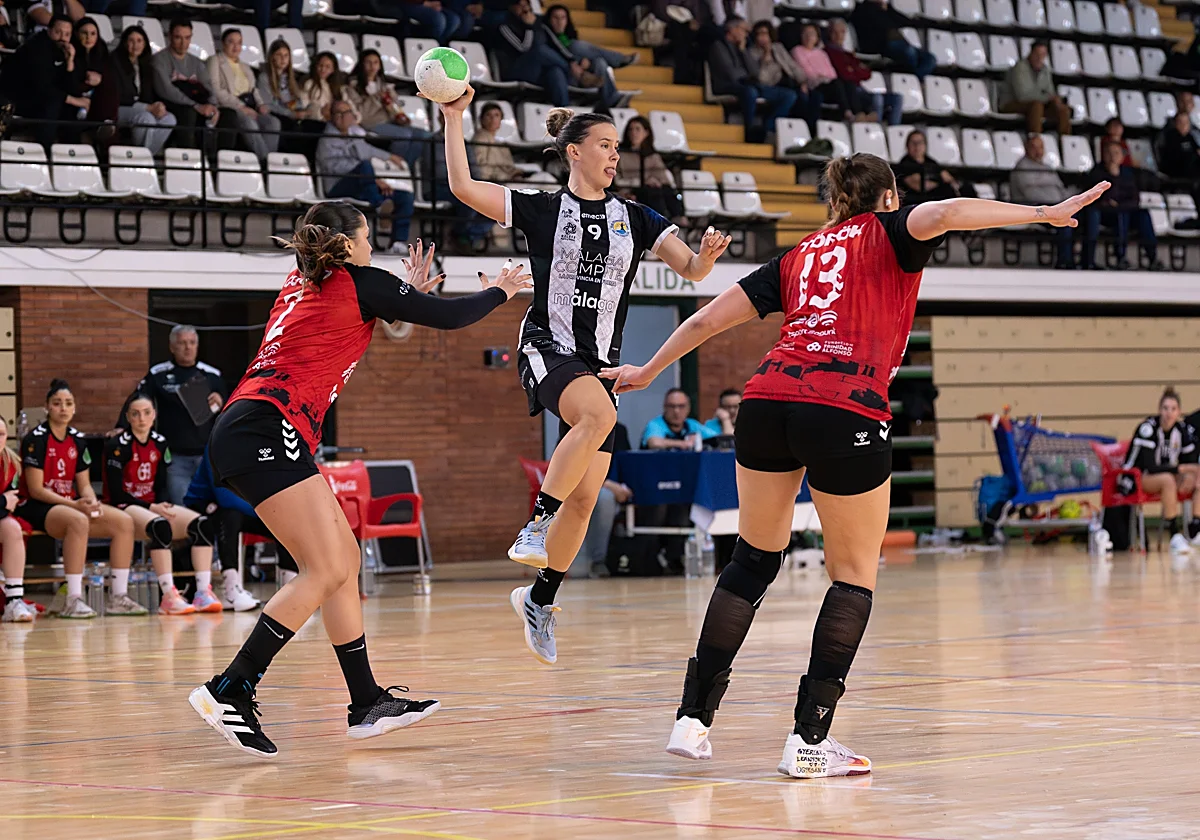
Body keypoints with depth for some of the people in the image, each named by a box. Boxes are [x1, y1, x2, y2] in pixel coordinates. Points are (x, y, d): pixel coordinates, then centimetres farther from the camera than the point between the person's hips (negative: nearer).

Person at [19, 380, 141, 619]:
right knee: (78, 520, -38)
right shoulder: (36, 439, -10)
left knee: (124, 521, -11)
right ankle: (72, 600, -38)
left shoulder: (77, 440, 11)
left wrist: (91, 502, -10)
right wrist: (74, 505, -22)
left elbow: (84, 485, 13)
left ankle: (118, 596, -7)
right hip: (36, 509, -7)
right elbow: (36, 490, -14)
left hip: (72, 505, 8)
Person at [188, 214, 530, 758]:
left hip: (244, 433, 10)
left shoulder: (300, 284, 23)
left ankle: (368, 705, 14)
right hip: (267, 431, -10)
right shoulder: (358, 281, 0)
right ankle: (229, 692, -17)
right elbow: (450, 317, 7)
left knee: (345, 559, 12)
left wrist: (404, 295, 38)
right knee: (325, 572, -13)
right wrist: (499, 291, 25)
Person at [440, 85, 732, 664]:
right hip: (547, 349, -5)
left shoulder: (634, 219, 10)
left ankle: (539, 600, 18)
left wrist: (704, 257, -17)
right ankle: (536, 523, -29)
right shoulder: (540, 210, 1)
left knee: (585, 499, 1)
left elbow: (691, 270, 5)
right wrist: (454, 117, -10)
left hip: (601, 363, 5)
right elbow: (463, 186, -6)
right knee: (599, 413, -38)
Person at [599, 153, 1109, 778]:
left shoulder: (798, 256, 26)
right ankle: (809, 738, 1)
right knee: (854, 576, 9)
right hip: (845, 415, -5)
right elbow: (941, 215, -8)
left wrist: (649, 371, 39)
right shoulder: (889, 234, 15)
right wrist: (1043, 214, -10)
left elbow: (709, 318, 26)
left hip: (766, 403, 5)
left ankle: (693, 718, 16)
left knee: (754, 559, 20)